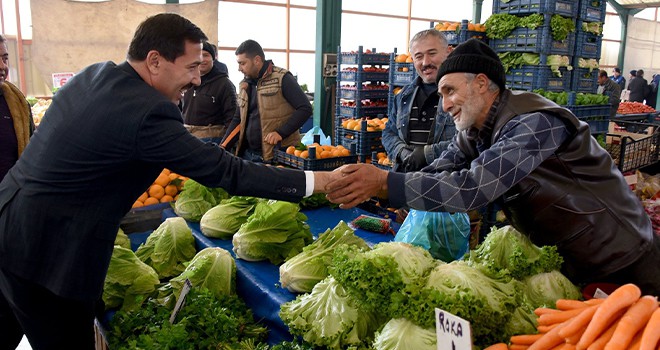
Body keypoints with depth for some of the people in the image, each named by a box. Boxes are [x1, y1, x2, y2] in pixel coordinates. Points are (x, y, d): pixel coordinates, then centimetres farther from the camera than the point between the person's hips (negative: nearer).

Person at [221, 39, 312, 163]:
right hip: (248, 154, 7)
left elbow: (305, 109, -12)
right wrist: (223, 148, 4)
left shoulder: (282, 79, -8)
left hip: (278, 155, -6)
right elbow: (238, 120, 17)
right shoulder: (244, 85, 12)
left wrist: (281, 133, -21)